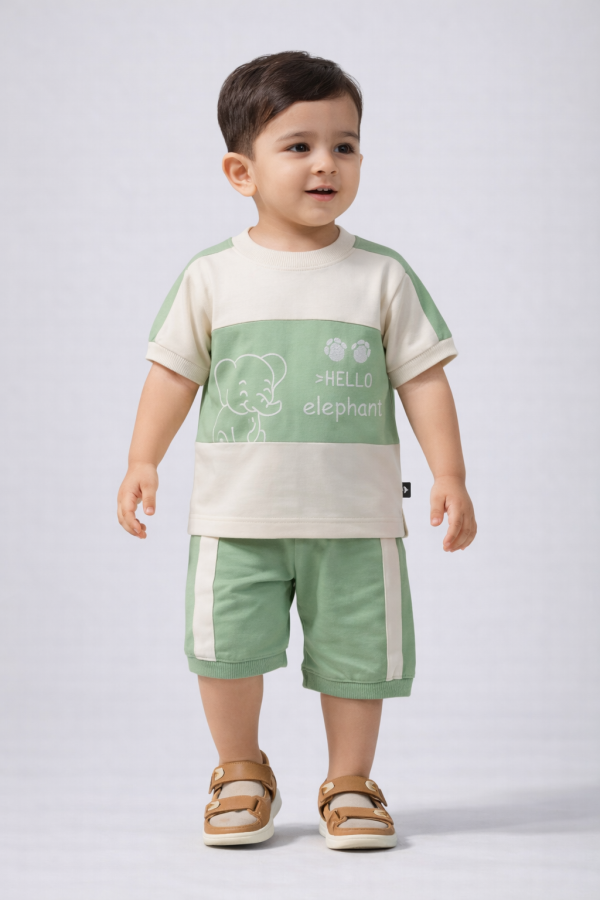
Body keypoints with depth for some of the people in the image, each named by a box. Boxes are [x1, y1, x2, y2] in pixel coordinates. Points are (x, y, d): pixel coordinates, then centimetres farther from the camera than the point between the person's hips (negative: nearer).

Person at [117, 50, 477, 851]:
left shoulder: (383, 276, 1)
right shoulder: (213, 276, 1)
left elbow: (423, 377, 2)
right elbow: (175, 371, 7)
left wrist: (450, 475, -3)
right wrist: (143, 461, 1)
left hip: (355, 515, 0)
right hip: (238, 513, 0)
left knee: (356, 655, 6)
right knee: (226, 646, 0)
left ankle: (350, 785, 25)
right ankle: (243, 773, 24)